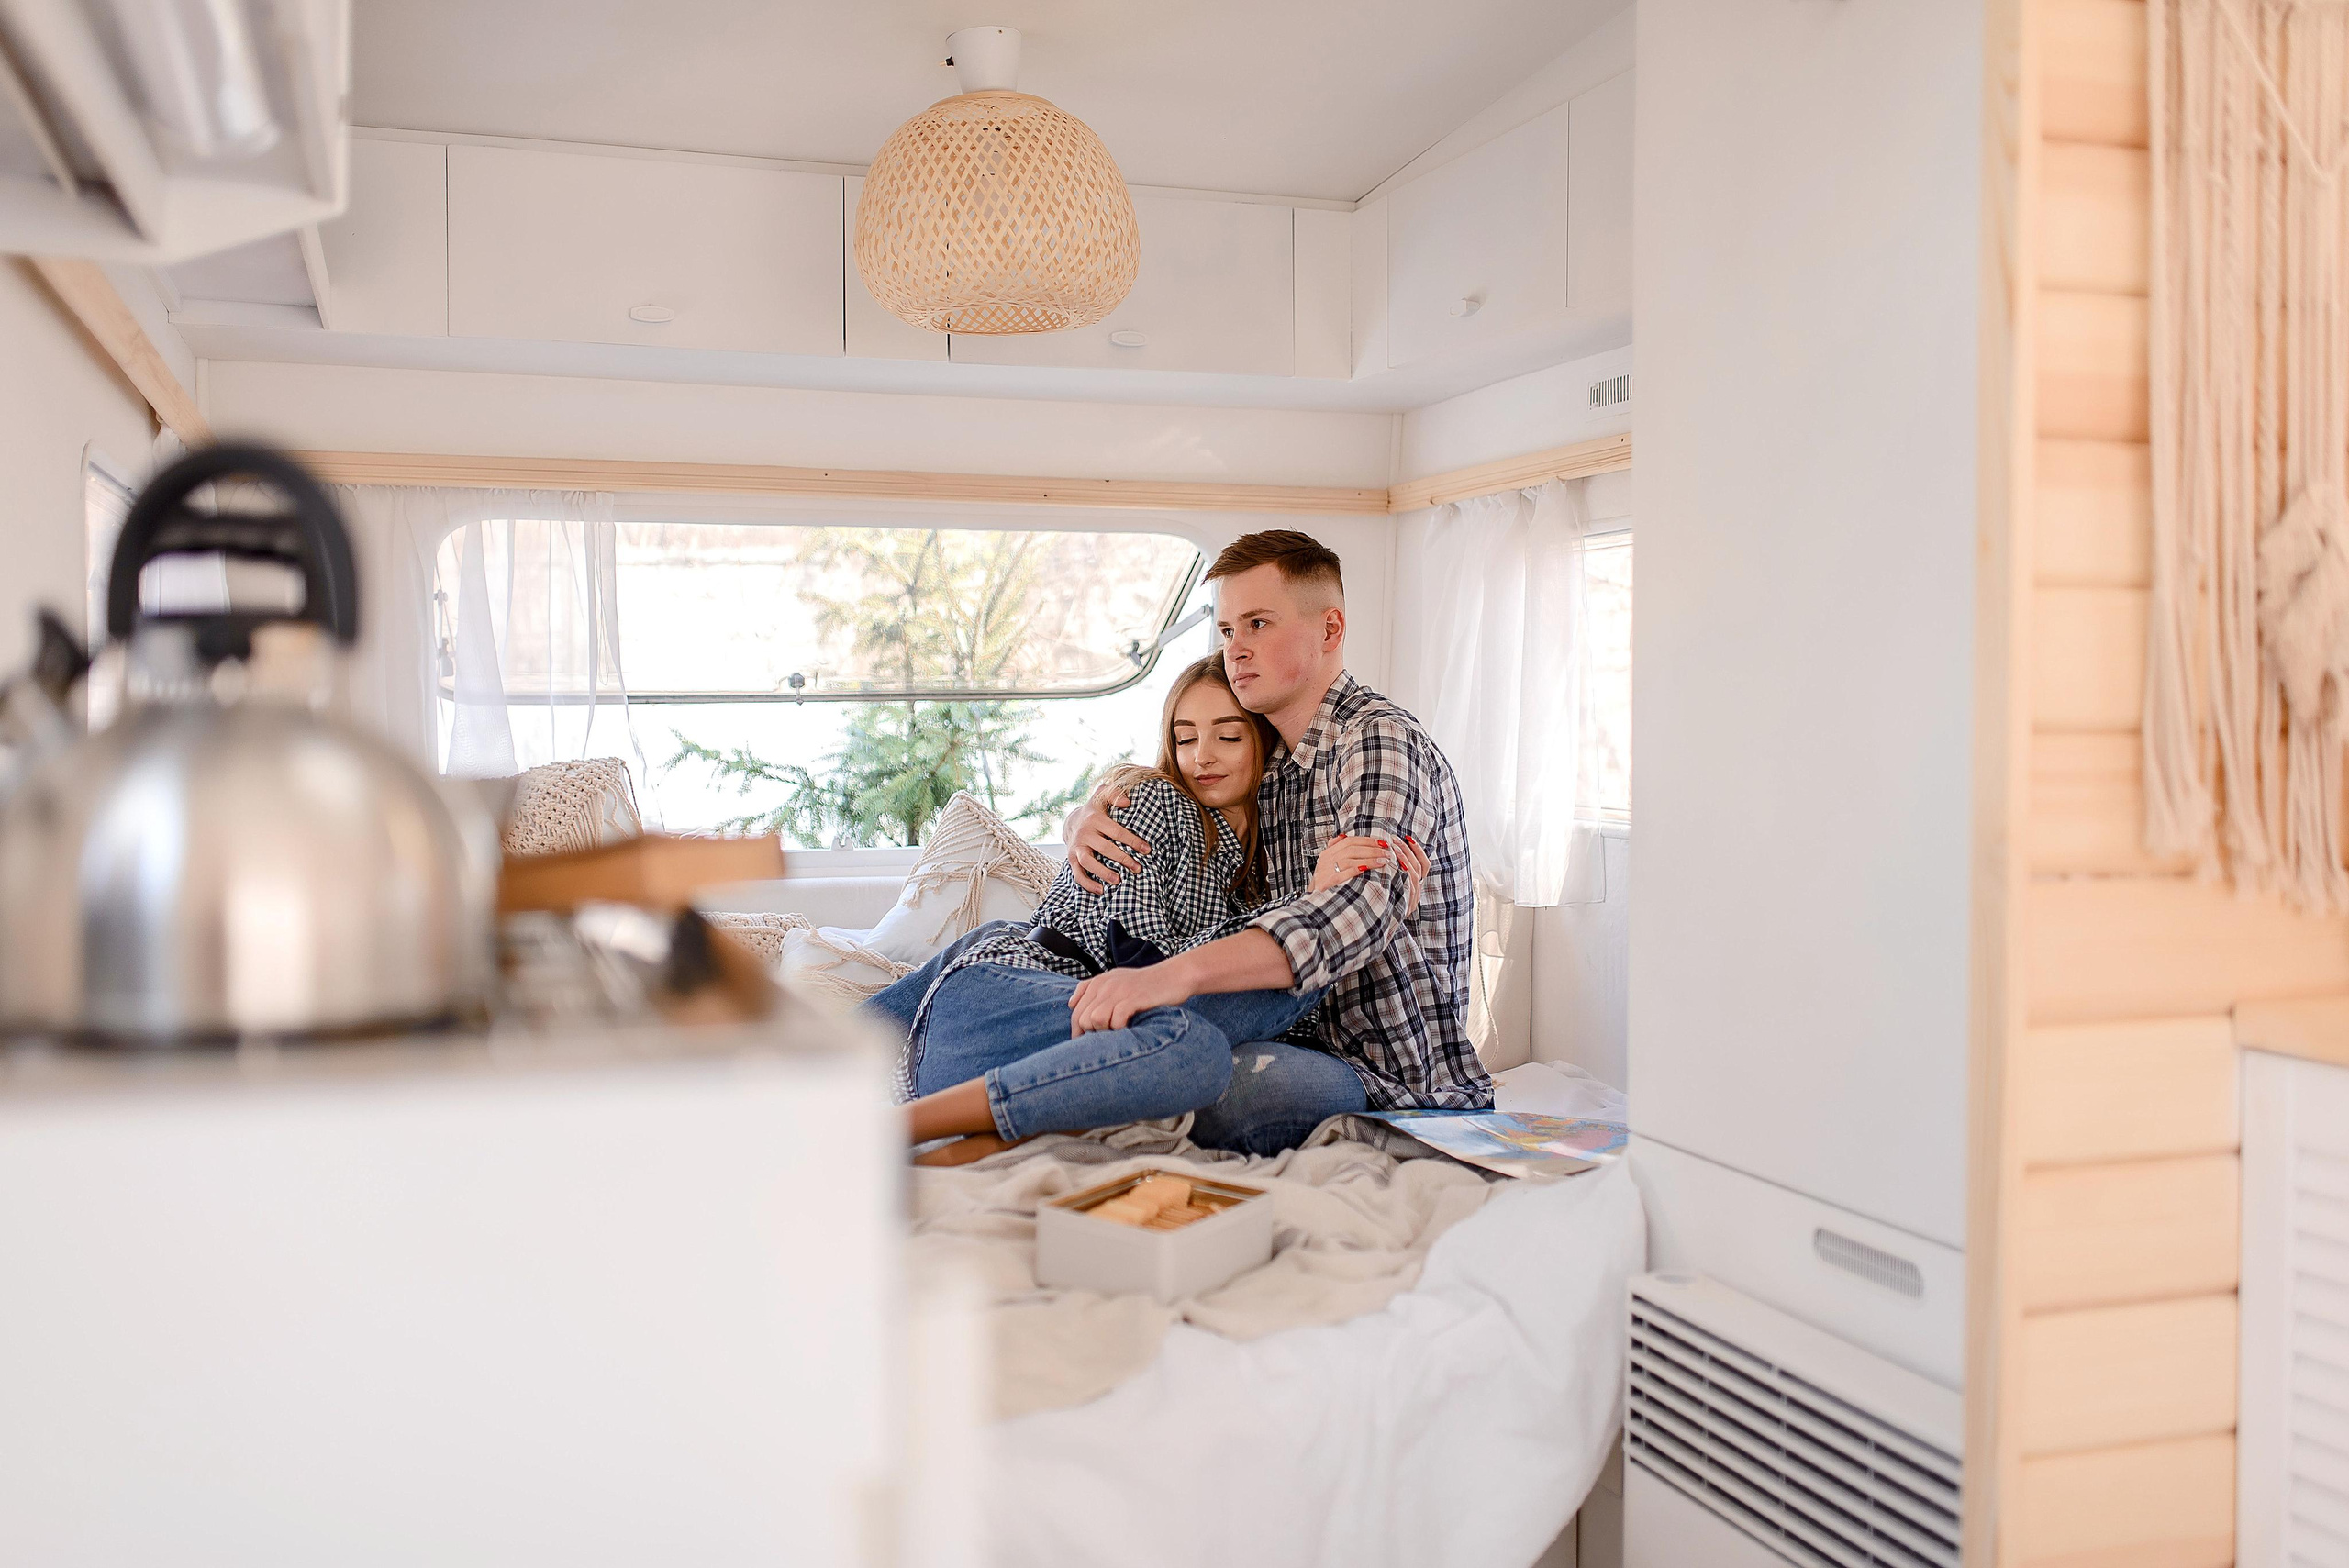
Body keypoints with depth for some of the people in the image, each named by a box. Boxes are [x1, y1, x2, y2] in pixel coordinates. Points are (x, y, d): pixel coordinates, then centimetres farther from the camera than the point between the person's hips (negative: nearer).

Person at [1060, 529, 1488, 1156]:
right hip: (1315, 1047, 8)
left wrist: (1176, 973, -48)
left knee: (1239, 1077, -34)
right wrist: (1089, 822, -5)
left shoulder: (1380, 739, -15)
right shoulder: (1263, 762, 12)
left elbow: (1361, 905, -33)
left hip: (1408, 1089, -8)